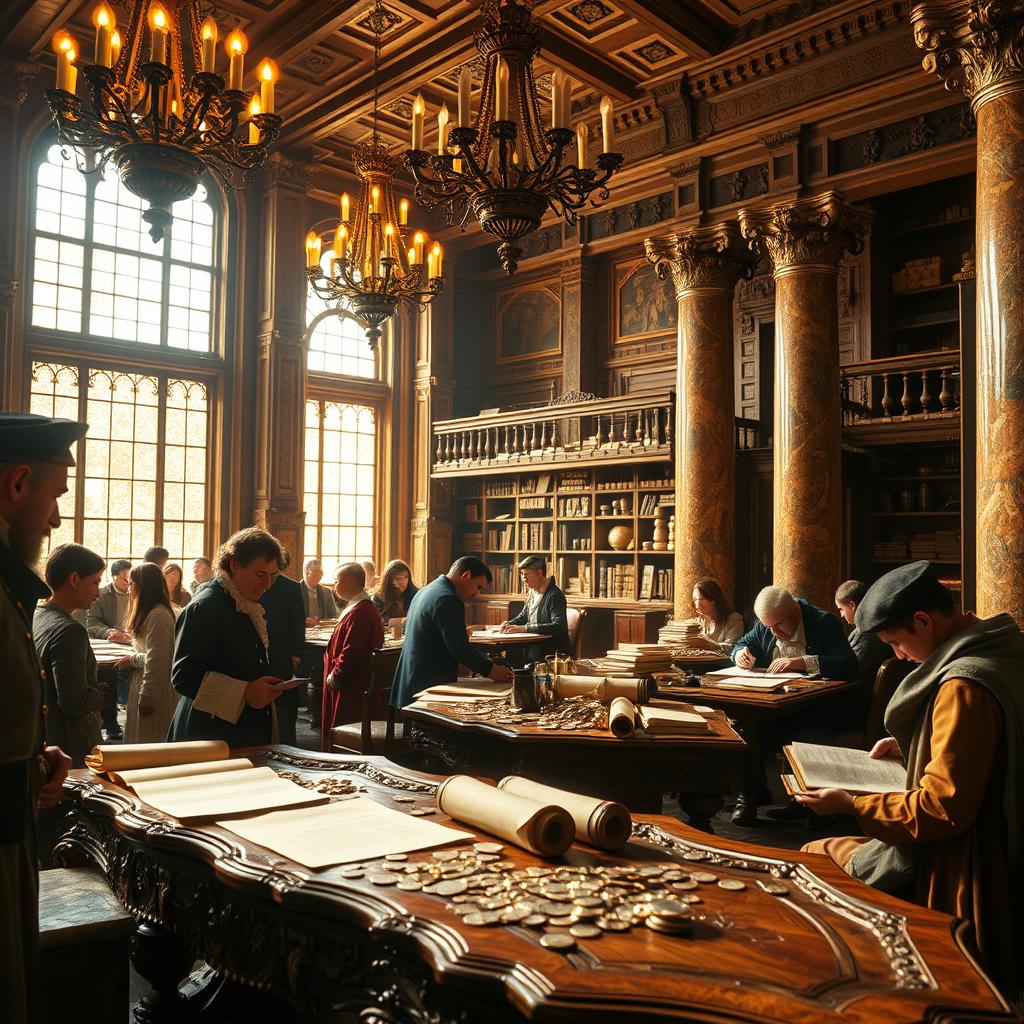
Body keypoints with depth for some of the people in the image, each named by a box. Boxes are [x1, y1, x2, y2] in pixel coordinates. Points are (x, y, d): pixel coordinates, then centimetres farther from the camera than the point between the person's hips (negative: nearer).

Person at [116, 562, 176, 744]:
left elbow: (157, 661, -23)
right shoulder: (151, 613, 12)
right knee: (141, 740, 15)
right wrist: (132, 659, 7)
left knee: (150, 741, -2)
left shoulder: (158, 615, -20)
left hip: (154, 691, -10)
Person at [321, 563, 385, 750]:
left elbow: (351, 652, -25)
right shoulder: (365, 607, 13)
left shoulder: (358, 613, -21)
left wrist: (334, 676, -14)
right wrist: (335, 674, 16)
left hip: (352, 690, -11)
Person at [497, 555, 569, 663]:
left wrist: (525, 628, -26)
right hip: (535, 645, 8)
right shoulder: (532, 592, 9)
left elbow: (558, 626, -25)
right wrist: (509, 624, 1)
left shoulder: (554, 595, -15)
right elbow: (523, 616, 23)